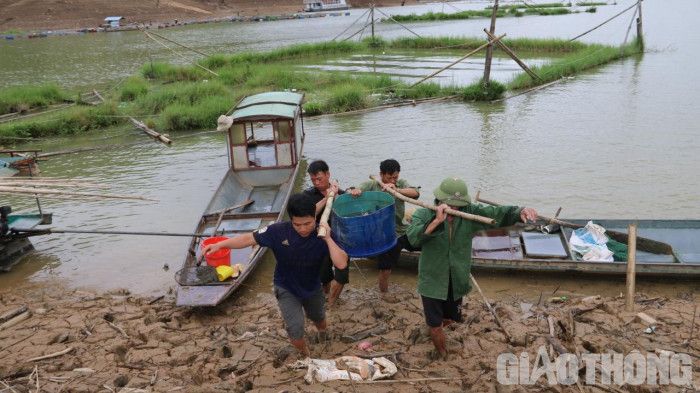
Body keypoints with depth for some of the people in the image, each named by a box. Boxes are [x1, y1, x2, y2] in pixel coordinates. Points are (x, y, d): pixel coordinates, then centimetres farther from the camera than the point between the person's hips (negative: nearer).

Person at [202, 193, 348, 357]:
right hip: (286, 288, -2)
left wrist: (328, 239, -42)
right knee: (295, 328, -16)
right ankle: (306, 357, 18)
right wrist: (219, 244, -29)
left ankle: (322, 333, 68)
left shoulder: (322, 235, -27)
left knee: (318, 317, 28)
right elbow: (250, 238, -21)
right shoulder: (279, 231, -29)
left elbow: (341, 264, -37)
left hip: (313, 288, 2)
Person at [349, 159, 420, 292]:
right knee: (385, 271, 4)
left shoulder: (401, 184, 1)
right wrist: (353, 191, -40)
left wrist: (396, 190, -35)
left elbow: (415, 193, -17)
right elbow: (350, 192, -14)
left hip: (404, 231, 3)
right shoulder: (371, 185, -6)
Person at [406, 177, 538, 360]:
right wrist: (437, 221, -48)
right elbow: (413, 238, -36)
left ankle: (435, 327, 62)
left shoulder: (470, 213, -10)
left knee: (448, 319, 26)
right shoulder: (424, 214, -19)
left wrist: (521, 211, -37)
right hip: (432, 281, -4)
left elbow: (498, 214, -17)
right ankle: (441, 352, 41)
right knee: (435, 325, 9)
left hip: (457, 281, 4)